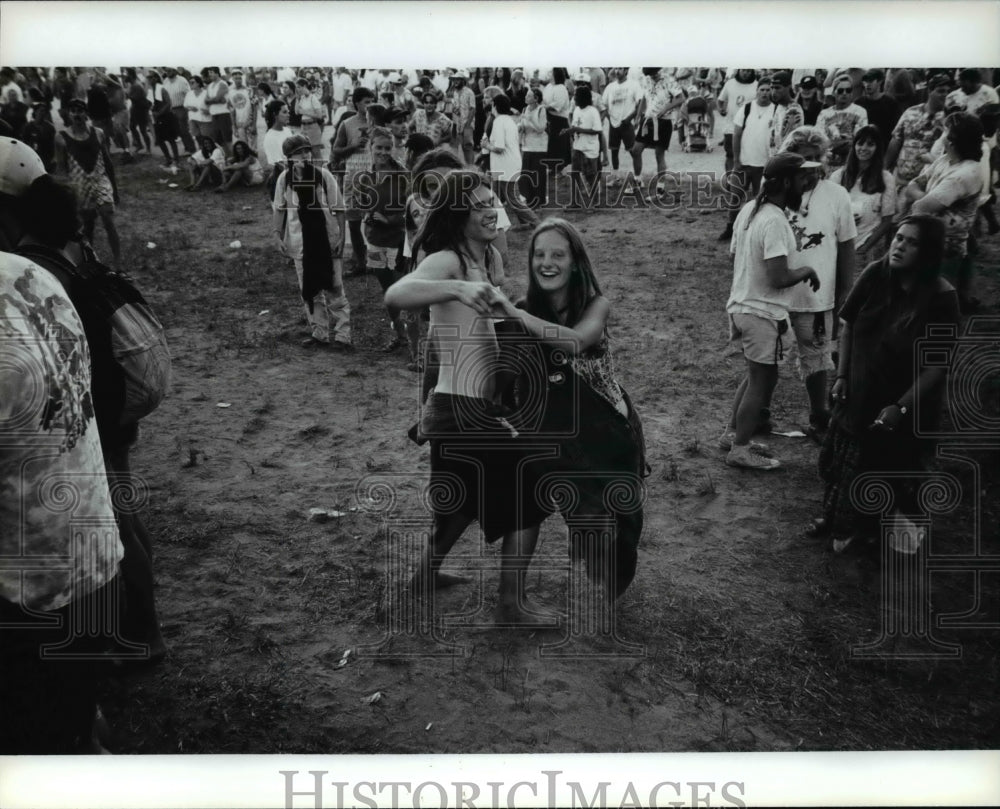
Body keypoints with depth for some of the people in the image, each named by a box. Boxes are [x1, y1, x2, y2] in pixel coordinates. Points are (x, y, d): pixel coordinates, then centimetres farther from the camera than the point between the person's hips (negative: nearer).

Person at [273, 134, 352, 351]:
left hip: (327, 240, -3)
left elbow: (338, 209, -5)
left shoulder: (324, 176, -8)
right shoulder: (285, 179, -2)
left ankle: (342, 336, 2)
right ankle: (320, 334, 20)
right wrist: (279, 237, 2)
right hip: (300, 242, 3)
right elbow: (279, 209, 9)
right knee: (309, 291, 9)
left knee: (334, 289, -1)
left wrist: (340, 238, -9)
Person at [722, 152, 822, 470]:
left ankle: (732, 434, 31)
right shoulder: (774, 221, -24)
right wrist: (807, 270, -9)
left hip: (740, 305, 9)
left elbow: (735, 257, 14)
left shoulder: (748, 209, 5)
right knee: (763, 380, 5)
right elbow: (778, 278, -27)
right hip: (762, 313, -9)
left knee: (756, 375, 22)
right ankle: (740, 449, 14)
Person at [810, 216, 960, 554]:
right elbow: (848, 325, 1)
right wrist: (841, 375, -2)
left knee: (892, 471, 13)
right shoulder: (875, 275, -12)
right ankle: (839, 520, 41)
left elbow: (937, 365, -18)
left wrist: (901, 406, -21)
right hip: (860, 392, 4)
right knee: (842, 460, 18)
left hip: (908, 403, -4)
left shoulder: (940, 297, -23)